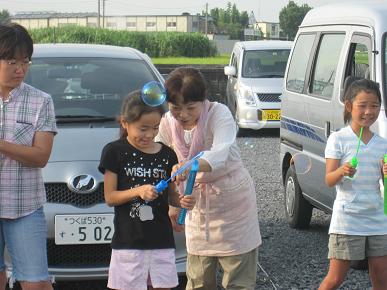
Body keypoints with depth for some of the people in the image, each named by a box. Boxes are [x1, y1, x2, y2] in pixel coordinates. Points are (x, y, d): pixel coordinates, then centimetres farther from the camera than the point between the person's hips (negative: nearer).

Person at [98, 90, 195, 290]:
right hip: (128, 241, -3)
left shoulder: (167, 154, 6)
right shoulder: (115, 152, -3)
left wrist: (182, 201, -9)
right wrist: (139, 191, -20)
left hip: (162, 240, 3)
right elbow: (110, 197, -4)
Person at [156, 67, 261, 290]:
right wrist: (173, 206, 6)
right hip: (197, 206, 5)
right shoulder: (168, 124, -5)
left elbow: (221, 153, -40)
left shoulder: (219, 114, -21)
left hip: (233, 202, -5)